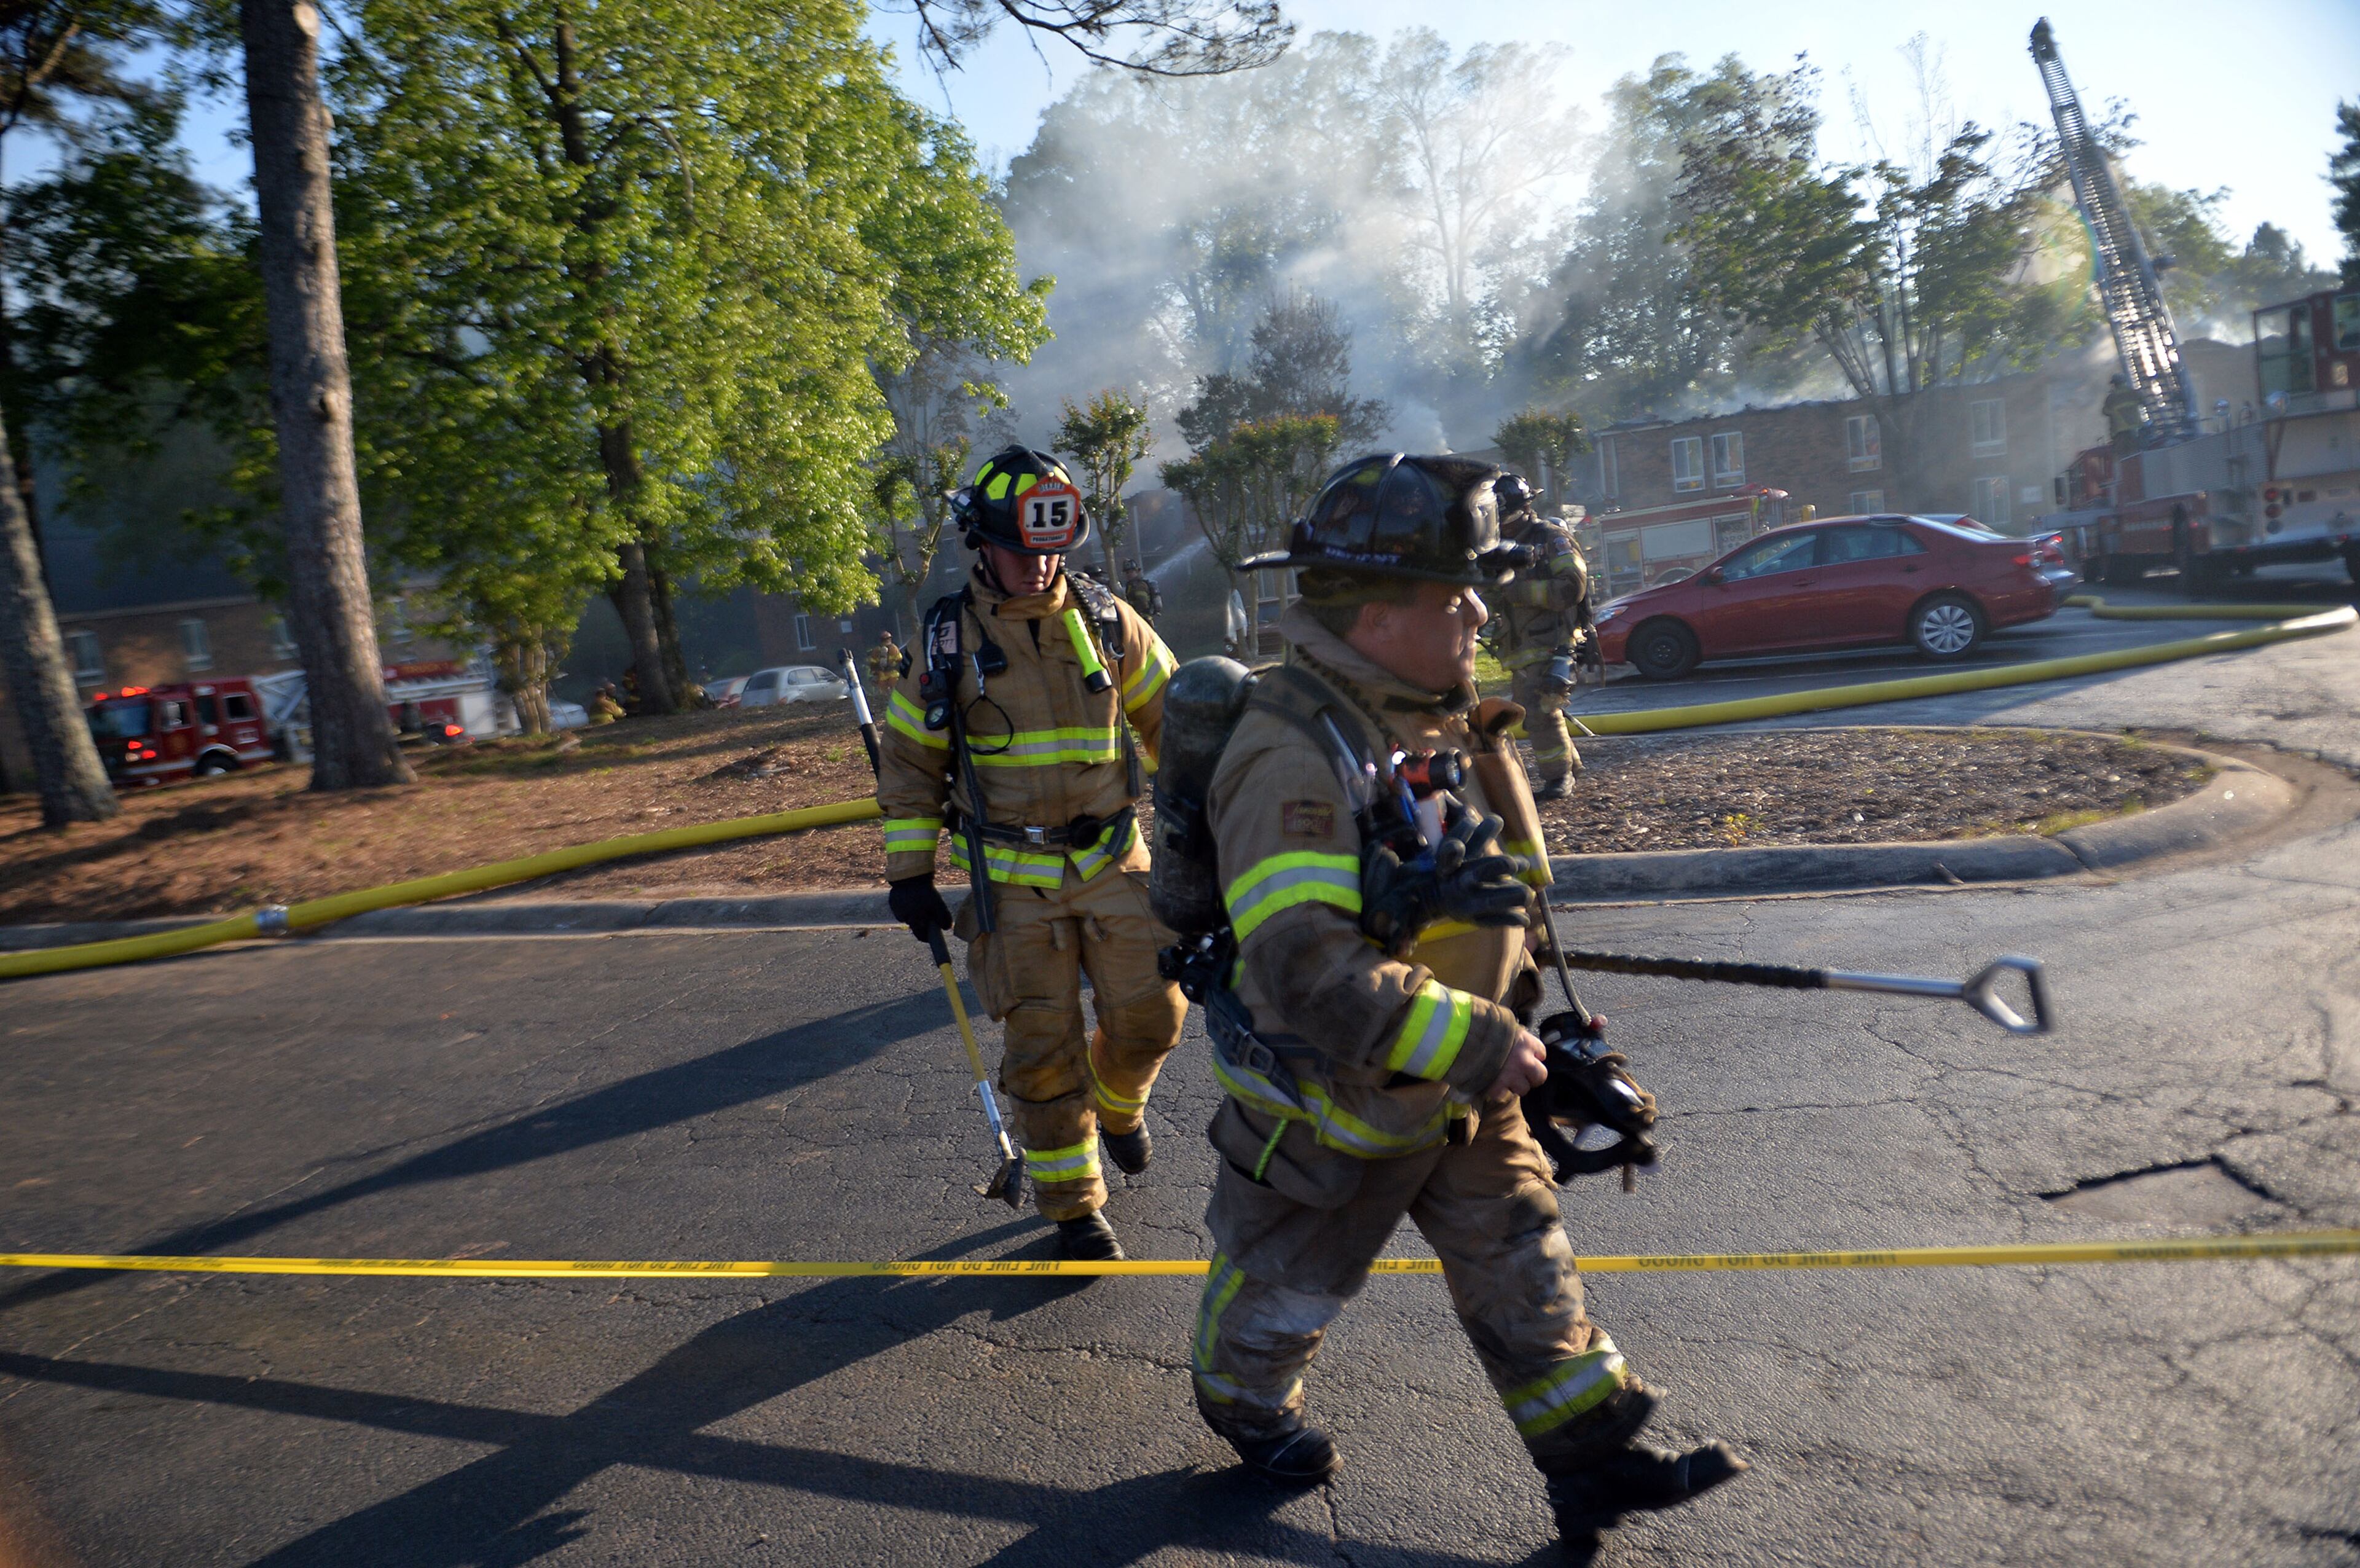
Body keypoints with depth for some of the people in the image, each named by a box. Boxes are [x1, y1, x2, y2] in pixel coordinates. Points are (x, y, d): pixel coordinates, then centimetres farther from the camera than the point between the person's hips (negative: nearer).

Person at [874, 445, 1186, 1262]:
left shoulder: (1107, 621, 0)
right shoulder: (947, 639, -3)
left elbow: (1173, 719, 11)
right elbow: (908, 761, 5)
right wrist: (909, 874, 1)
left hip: (1113, 860, 2)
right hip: (1013, 880, -1)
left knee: (1150, 1015, -1)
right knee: (1042, 1047, 3)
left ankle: (1117, 1101, 35)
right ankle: (1074, 1208, 21)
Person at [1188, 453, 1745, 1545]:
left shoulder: (1440, 713, -1)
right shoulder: (1294, 758, -31)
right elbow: (1308, 973, -37)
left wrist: (1514, 1016, 17)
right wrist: (1481, 1045, -30)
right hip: (1336, 1104, -7)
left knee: (1522, 1268, 17)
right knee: (1288, 1286, 18)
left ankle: (1593, 1461, 33)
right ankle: (1242, 1402, 47)